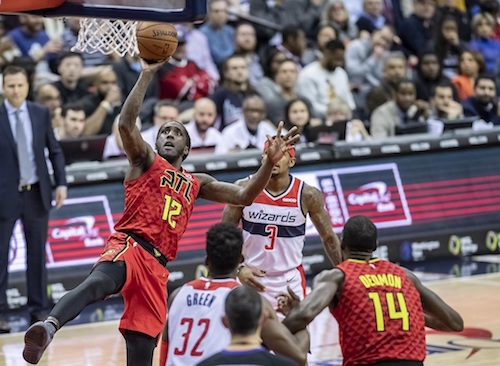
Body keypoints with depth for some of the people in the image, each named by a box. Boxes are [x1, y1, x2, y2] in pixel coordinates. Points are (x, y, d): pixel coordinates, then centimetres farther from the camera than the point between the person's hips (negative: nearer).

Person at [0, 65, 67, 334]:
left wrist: (61, 183, 1)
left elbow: (54, 151, 10)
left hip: (37, 193, 3)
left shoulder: (41, 113, 5)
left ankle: (38, 309, 16)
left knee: (37, 254, 8)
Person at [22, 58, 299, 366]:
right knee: (97, 283, -40)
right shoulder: (146, 161, 13)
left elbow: (244, 196, 25)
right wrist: (147, 75, -10)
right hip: (129, 246, -6)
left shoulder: (196, 183, 28)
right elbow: (126, 124, -5)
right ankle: (49, 327, -63)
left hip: (157, 265, 6)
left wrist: (270, 162, 12)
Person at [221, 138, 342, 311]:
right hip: (252, 279, 0)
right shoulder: (244, 190, -8)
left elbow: (329, 238, 3)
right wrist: (238, 269, -14)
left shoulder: (308, 195, -8)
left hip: (291, 282, 0)